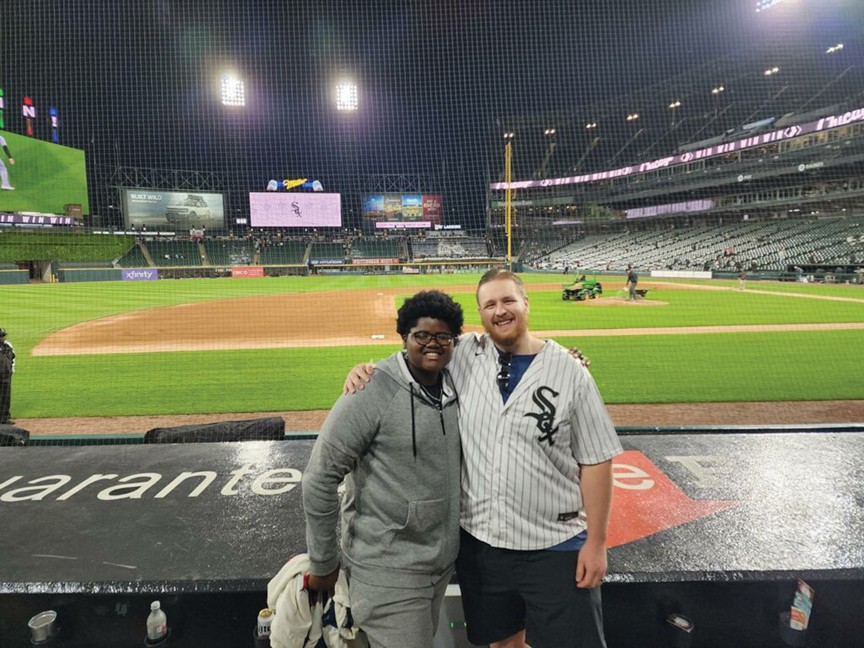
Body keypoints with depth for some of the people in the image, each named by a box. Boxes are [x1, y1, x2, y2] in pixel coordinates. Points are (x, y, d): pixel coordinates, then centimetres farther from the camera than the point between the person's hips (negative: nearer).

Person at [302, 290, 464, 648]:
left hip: (443, 562, 6)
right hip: (387, 570, -6)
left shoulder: (455, 387, 0)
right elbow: (319, 479, -15)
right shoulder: (372, 393, -19)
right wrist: (324, 564, -9)